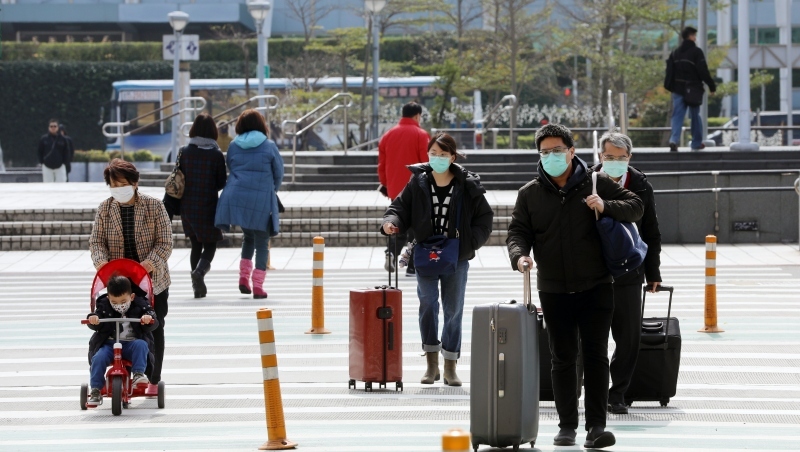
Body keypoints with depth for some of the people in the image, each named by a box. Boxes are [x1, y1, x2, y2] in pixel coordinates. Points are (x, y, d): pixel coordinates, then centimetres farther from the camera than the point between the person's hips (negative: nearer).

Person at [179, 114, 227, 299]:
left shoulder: (184, 153, -3)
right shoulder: (216, 155, -10)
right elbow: (222, 183, -4)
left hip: (188, 206, 3)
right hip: (208, 207, -3)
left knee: (196, 246, 16)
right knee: (210, 246, 7)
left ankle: (198, 287, 12)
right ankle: (200, 271, -23)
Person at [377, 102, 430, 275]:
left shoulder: (388, 135, 6)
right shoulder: (421, 135, -8)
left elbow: (382, 164, 9)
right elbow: (426, 163, -11)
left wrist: (385, 185, 19)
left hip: (395, 190, 4)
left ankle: (392, 251, -9)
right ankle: (412, 266, 3)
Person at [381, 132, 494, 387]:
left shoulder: (468, 186, -3)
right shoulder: (418, 183, -1)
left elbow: (484, 218, 2)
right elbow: (401, 208, 3)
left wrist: (470, 242, -11)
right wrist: (391, 222, -19)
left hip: (456, 258, 0)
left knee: (453, 309, 6)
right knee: (427, 303, -11)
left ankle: (450, 366, 15)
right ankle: (432, 363, -2)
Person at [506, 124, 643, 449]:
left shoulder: (596, 184, 1)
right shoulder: (529, 194, 5)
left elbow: (635, 206, 4)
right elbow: (518, 232, 5)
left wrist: (606, 206, -15)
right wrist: (519, 255, -18)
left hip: (595, 287, -2)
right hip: (553, 290, 2)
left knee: (595, 355, -4)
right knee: (562, 358, 6)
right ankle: (567, 426, 13)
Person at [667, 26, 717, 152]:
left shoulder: (675, 53, 11)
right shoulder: (696, 52, -8)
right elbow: (703, 71, -13)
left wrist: (671, 87, 21)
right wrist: (712, 86, -7)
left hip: (678, 89, 4)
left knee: (677, 116, -1)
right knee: (695, 116, 10)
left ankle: (674, 140, -20)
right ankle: (697, 143, 19)